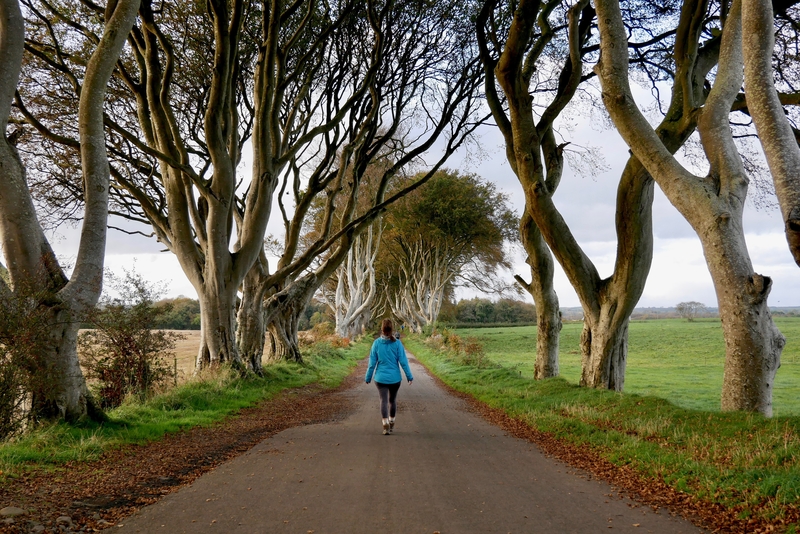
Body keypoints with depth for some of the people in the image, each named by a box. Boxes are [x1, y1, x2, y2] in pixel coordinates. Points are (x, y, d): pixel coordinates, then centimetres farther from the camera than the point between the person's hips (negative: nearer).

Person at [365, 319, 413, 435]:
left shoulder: (377, 343, -6)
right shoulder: (397, 343, -8)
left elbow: (372, 362, -2)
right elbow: (403, 361, -8)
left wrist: (368, 377, 8)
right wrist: (409, 376, 0)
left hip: (381, 378, -1)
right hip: (395, 378, 1)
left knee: (384, 401, 0)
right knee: (393, 400, 18)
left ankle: (386, 425, -14)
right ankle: (391, 423, 30)